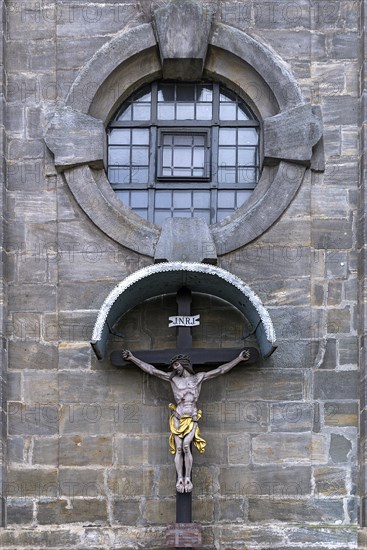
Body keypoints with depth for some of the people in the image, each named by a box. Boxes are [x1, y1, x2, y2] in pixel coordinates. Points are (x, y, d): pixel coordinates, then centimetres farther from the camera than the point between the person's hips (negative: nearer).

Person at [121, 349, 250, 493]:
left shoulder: (199, 377, 10)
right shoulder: (172, 378, 11)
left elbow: (221, 370, 9)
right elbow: (150, 369, 9)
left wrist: (239, 358, 6)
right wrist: (133, 358, 6)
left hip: (192, 419, -1)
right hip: (178, 418, 1)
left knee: (186, 446, -18)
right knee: (178, 448, -9)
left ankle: (188, 478, -9)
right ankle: (180, 479, -5)